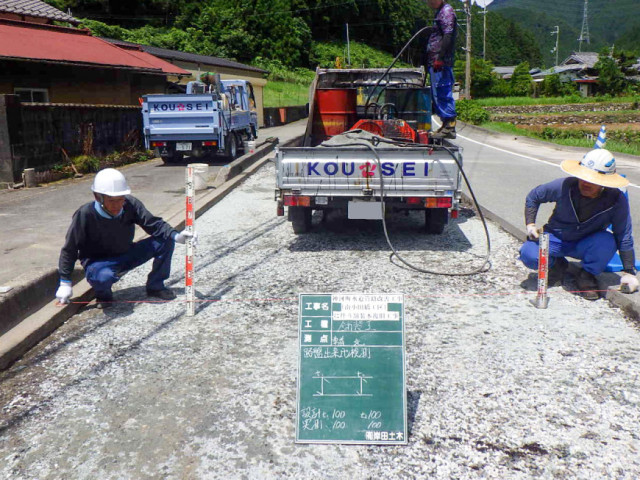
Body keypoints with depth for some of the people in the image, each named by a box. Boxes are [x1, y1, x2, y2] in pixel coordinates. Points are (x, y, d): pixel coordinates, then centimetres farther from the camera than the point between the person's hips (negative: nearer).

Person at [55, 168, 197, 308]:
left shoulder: (131, 205, -18)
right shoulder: (85, 215, -25)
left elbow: (154, 223, -12)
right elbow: (69, 249, -17)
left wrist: (176, 236, -32)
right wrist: (65, 283, -14)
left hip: (127, 255, 4)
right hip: (98, 262, -4)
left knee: (165, 241, -12)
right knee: (104, 276, -41)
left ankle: (155, 286, 6)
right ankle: (103, 294, -2)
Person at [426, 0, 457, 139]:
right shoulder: (440, 12, 23)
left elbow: (448, 35, -18)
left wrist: (440, 58, -23)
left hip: (442, 62, -10)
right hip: (435, 62, 10)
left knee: (443, 93, -12)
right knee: (437, 94, 12)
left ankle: (450, 126, -11)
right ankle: (446, 125, 17)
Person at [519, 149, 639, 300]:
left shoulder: (617, 201, -21)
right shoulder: (564, 186, -21)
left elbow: (624, 237, -14)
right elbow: (533, 196, -2)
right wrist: (530, 224, -12)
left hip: (585, 246, 0)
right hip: (556, 239, 0)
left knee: (607, 242, -35)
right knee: (529, 255, -30)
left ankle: (587, 275, -5)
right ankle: (557, 264, 7)